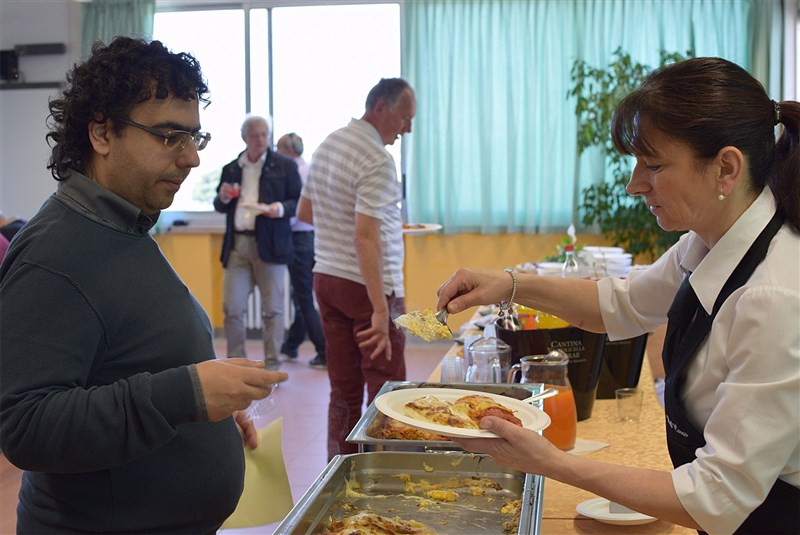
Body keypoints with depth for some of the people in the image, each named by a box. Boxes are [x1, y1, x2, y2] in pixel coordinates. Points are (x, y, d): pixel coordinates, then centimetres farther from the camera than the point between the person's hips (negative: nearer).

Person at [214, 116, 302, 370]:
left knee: (272, 309, 3)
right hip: (237, 244, 3)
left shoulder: (285, 165, 3)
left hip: (269, 244, -3)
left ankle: (272, 366, 12)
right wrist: (223, 198, -4)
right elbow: (220, 207, 19)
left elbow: (299, 202, 1)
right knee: (232, 308, 3)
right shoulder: (231, 169, 14)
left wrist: (281, 209, -19)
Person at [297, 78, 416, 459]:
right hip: (368, 285, -8)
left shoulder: (327, 145, 10)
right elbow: (366, 236, -25)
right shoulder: (377, 159, -17)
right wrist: (380, 310, -27)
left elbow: (304, 213, 19)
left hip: (326, 279, 8)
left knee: (343, 390, 13)